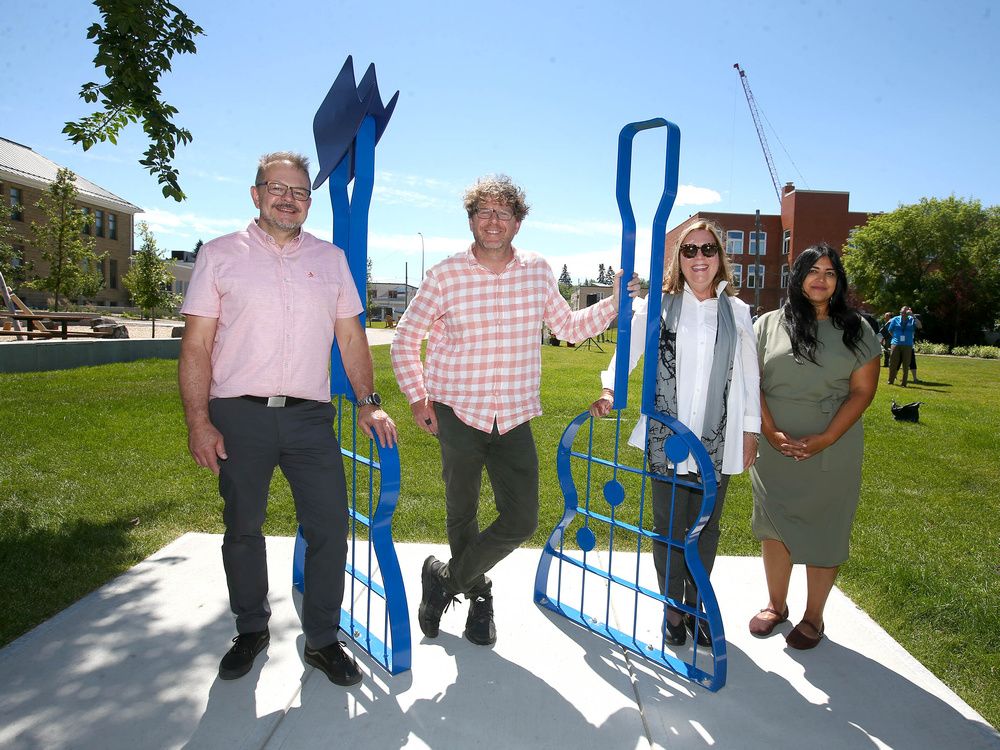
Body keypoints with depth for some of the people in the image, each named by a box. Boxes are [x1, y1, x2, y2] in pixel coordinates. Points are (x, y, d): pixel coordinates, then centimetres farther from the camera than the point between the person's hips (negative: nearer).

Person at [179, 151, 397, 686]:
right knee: (242, 530, 12)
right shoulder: (220, 255, 4)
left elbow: (351, 338, 13)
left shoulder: (331, 258, 11)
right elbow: (196, 347, 0)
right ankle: (251, 630, 33)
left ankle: (322, 640, 18)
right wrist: (198, 422, -8)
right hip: (239, 416, -1)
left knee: (330, 528, 0)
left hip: (310, 416, 2)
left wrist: (368, 402, 4)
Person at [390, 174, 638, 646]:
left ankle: (444, 579, 22)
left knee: (521, 521, 0)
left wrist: (613, 304, 2)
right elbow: (405, 339, 4)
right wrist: (417, 399, 0)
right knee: (461, 515, 12)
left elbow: (569, 327, 16)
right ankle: (477, 596, 38)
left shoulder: (537, 273, 3)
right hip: (458, 414, -2)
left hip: (515, 418, 2)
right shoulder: (446, 276, -6)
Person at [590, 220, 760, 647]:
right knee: (669, 526, 8)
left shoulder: (737, 311, 7)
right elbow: (629, 348, -6)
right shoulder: (659, 306, 2)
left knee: (706, 526, 12)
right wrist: (609, 391, -23)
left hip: (718, 441, 2)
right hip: (666, 437, -1)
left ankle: (695, 606, 30)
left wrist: (750, 432, 10)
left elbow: (749, 377, 10)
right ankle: (672, 608, 25)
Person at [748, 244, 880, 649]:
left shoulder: (856, 330, 3)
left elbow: (862, 391, -2)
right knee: (774, 525, 10)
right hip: (774, 449, 1)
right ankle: (776, 604, 29)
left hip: (832, 453, -1)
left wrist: (825, 439, -13)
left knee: (824, 532, 6)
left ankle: (813, 617, 23)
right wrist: (770, 431, -12)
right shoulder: (768, 325, 4)